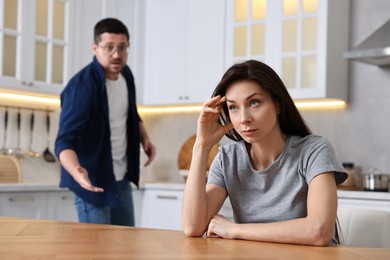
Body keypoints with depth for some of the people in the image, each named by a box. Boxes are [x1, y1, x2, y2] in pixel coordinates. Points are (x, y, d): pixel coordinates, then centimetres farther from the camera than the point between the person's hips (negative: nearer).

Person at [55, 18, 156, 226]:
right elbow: (65, 141, -30)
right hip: (93, 181, -7)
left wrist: (144, 138, 5)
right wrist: (77, 172, -48)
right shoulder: (81, 87, -24)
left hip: (122, 179, 8)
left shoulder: (125, 75, -1)